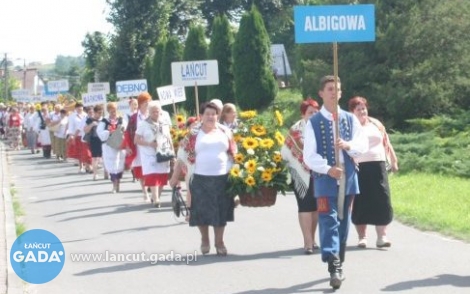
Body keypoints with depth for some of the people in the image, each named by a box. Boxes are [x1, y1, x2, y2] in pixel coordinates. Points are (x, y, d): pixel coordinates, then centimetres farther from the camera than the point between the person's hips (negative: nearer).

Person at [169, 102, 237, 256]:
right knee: (202, 210, 2)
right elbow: (183, 156, 1)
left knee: (220, 210, 4)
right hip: (200, 178, -2)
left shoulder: (225, 132, 8)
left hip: (222, 178, 2)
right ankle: (204, 239, 24)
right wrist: (175, 176, -2)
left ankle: (219, 242, 16)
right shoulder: (194, 133, 1)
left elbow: (234, 154, 12)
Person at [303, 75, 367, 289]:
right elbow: (309, 156, -7)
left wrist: (348, 145, -18)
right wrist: (328, 169, -22)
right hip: (325, 179, -4)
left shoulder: (350, 119, 9)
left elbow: (363, 145, 2)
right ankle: (334, 268, -18)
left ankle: (339, 265, 25)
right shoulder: (313, 123, -3)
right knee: (329, 222, -12)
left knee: (343, 222, 12)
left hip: (348, 178, 4)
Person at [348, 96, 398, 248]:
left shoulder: (376, 124, 15)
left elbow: (386, 143, 19)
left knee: (381, 201, -4)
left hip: (378, 166, 3)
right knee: (360, 203, 1)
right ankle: (362, 237, 11)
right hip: (358, 168, -3)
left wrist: (393, 161, 15)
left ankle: (382, 236, -3)